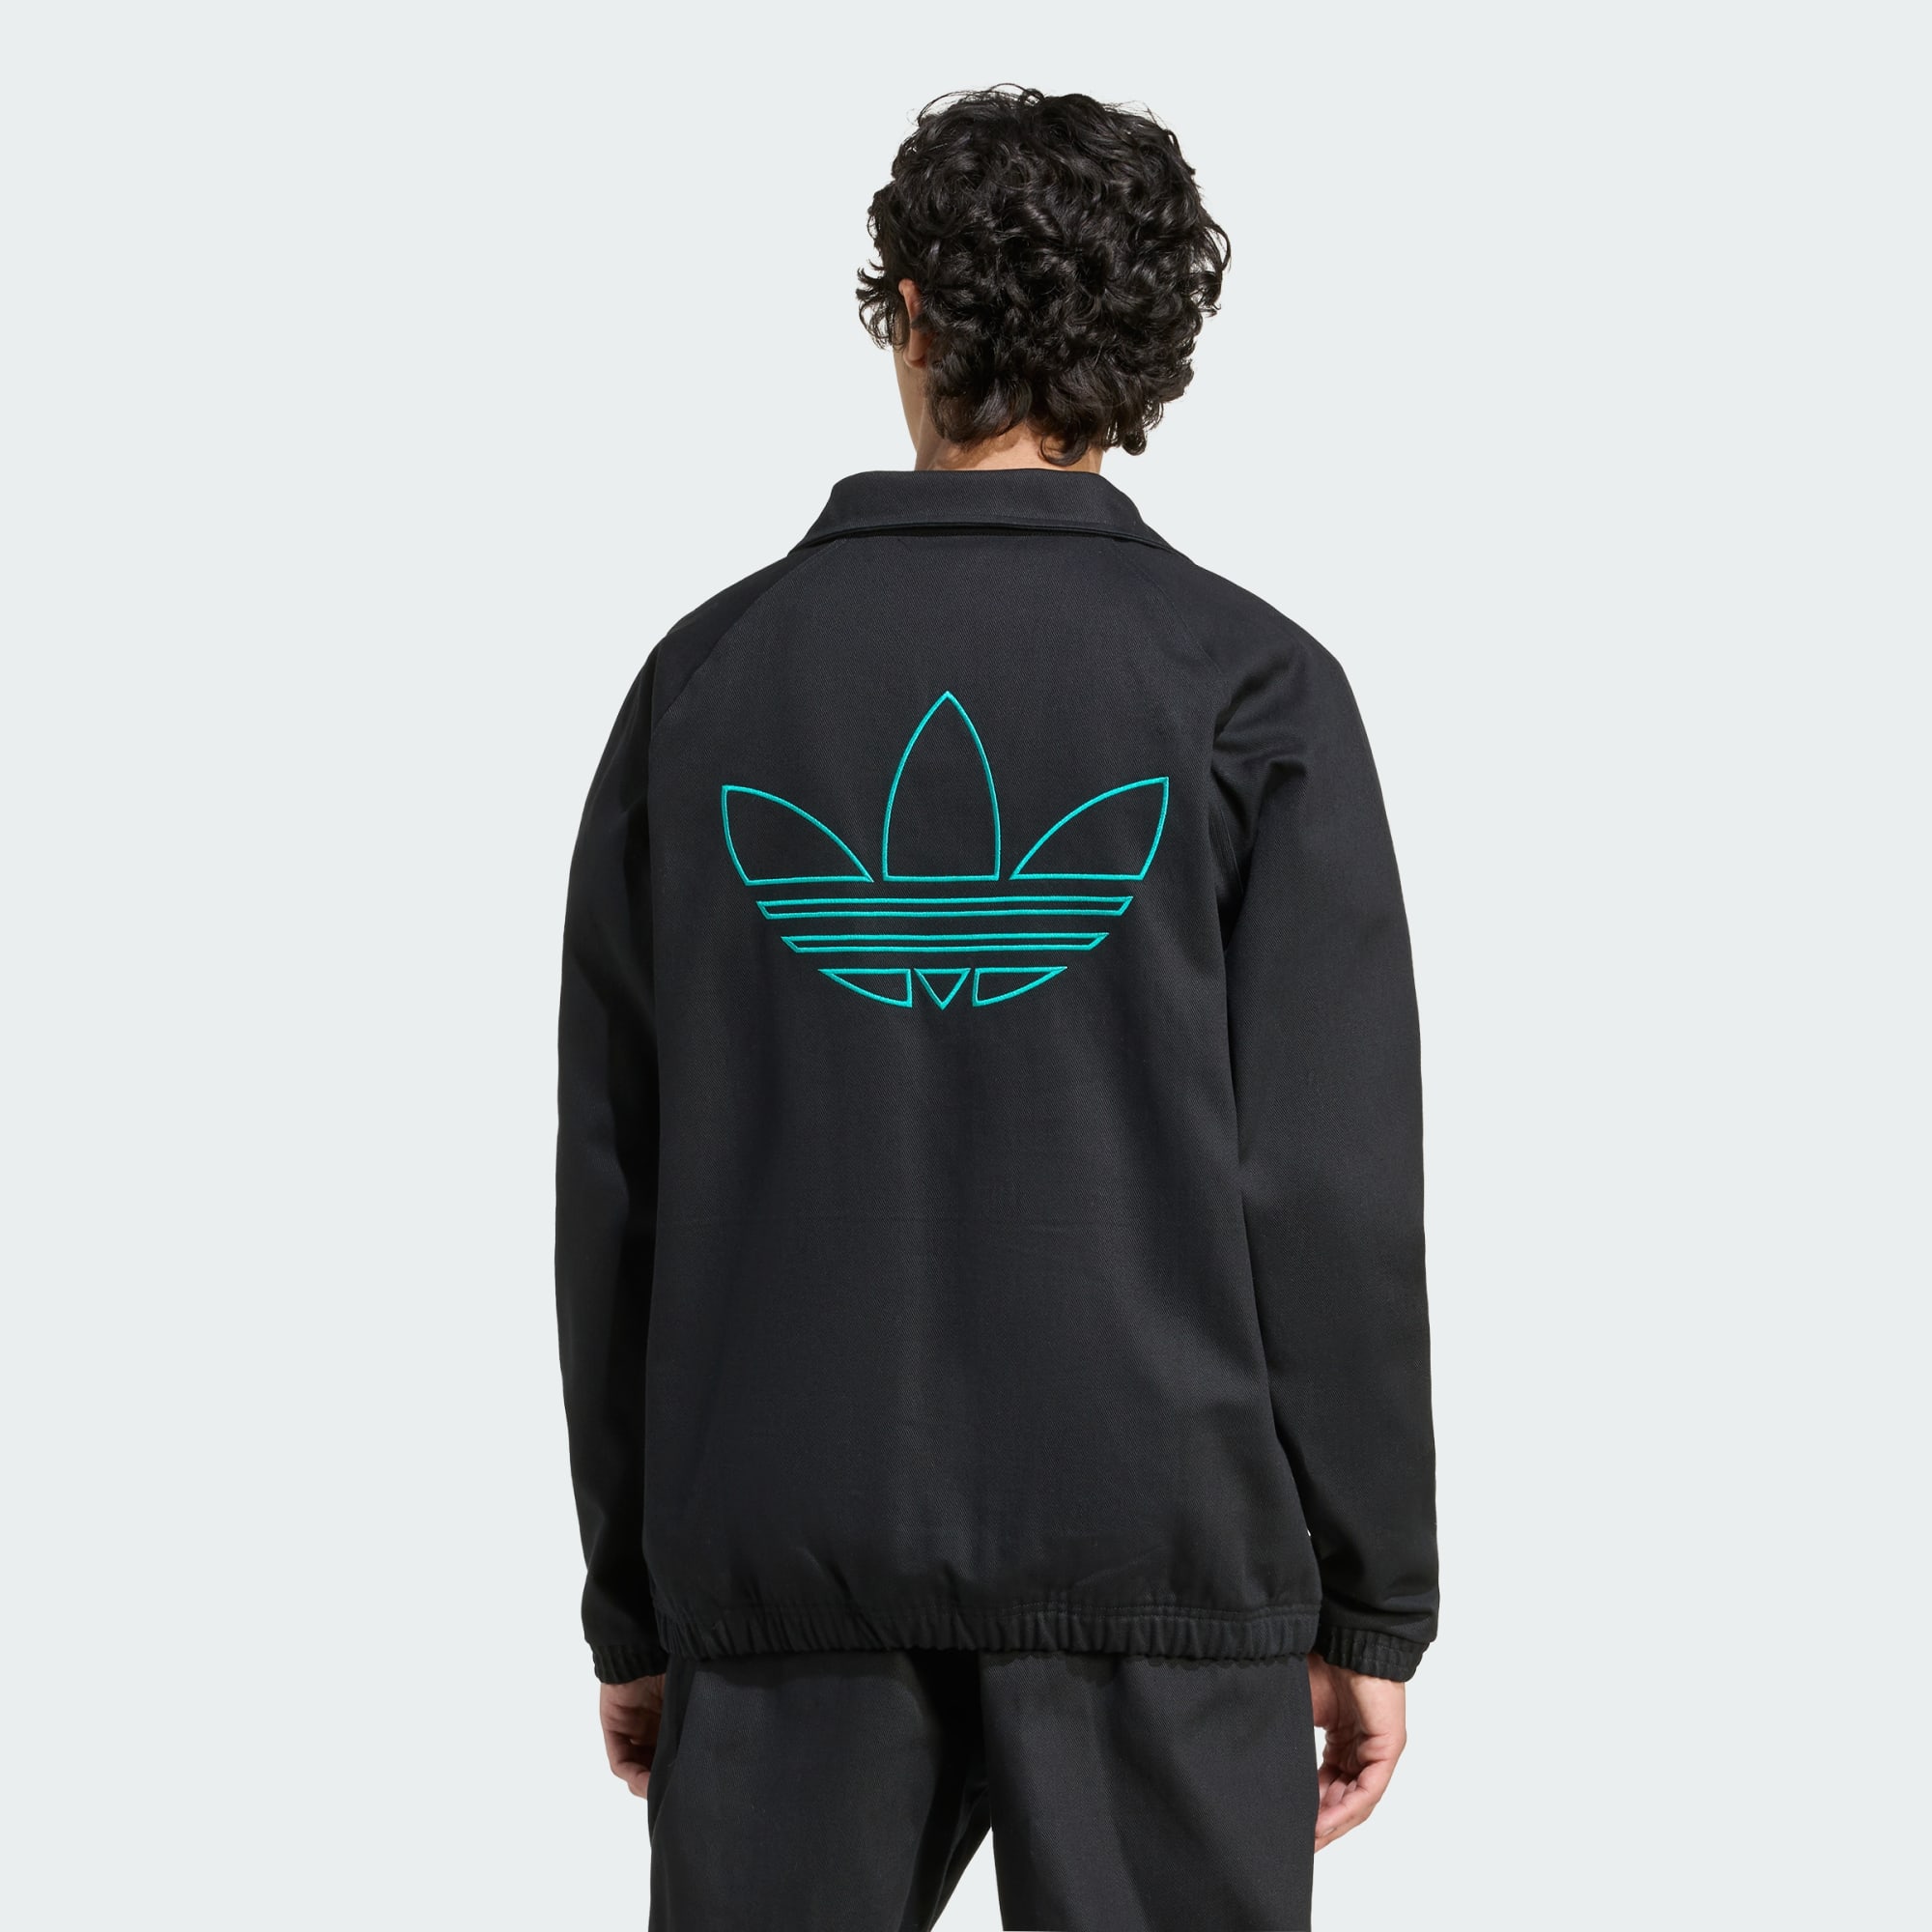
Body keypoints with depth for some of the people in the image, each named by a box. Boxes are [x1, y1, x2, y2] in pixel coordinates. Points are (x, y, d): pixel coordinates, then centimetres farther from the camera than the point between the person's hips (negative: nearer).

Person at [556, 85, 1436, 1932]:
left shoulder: (710, 674, 5)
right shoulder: (1250, 689, -2)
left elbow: (611, 1188, 6)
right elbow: (1333, 1187, -6)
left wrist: (633, 1603, 13)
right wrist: (1369, 1605, 2)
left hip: (782, 1567, 2)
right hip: (1155, 1567, -2)